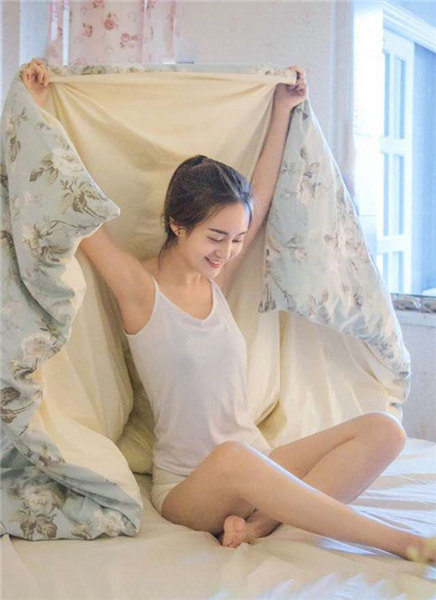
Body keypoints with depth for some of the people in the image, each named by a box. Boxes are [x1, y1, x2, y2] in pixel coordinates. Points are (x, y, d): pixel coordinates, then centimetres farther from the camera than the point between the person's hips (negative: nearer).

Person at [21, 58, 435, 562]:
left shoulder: (216, 281, 8)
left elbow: (261, 196, 13)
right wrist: (37, 108, -4)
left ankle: (258, 522, -28)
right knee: (233, 458, -43)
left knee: (383, 430, -14)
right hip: (185, 488, -6)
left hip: (257, 471, 6)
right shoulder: (140, 289, -6)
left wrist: (283, 110, 17)